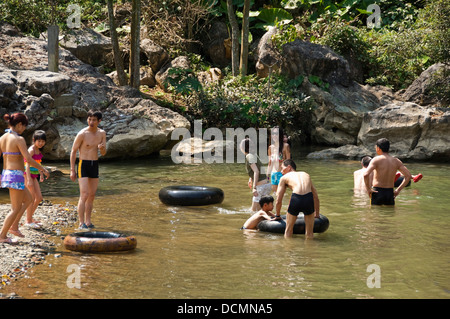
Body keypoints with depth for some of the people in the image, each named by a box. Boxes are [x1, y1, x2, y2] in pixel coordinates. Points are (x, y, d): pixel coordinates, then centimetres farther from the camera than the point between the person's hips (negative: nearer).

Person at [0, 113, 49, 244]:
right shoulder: (19, 139, -15)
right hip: (16, 175, -8)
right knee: (16, 209, 3)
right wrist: (42, 169, -8)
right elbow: (29, 159, -20)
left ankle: (14, 226, 21)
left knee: (28, 199, 24)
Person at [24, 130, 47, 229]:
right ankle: (28, 221, 4)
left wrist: (41, 174, 31)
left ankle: (30, 217, 22)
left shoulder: (38, 150, 11)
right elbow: (27, 165, -23)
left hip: (34, 176, 9)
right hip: (28, 175, -9)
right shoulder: (31, 150, -16)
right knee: (32, 198, -5)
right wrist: (29, 180, -29)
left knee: (39, 198, 10)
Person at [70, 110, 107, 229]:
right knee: (84, 195, -14)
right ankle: (81, 223, -12)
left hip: (95, 165, 6)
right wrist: (72, 170, -9)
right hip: (83, 165, -6)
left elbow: (103, 153, 5)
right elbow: (73, 151, -7)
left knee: (92, 195, 10)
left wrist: (102, 148, -20)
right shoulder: (82, 134, -13)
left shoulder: (102, 133, 3)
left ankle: (88, 221, 20)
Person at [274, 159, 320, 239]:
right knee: (309, 232, 20)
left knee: (288, 230, 20)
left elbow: (278, 201, 22)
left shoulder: (284, 178, 24)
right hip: (309, 199, 2)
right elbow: (316, 197, 35)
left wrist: (277, 215, 36)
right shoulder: (306, 175, 32)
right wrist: (317, 214, 45)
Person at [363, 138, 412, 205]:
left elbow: (366, 174, -24)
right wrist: (398, 190, 7)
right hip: (390, 193, 4)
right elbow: (408, 176, 4)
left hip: (377, 192, -4)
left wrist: (368, 189, -11)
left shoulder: (376, 160, -10)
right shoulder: (396, 161, 4)